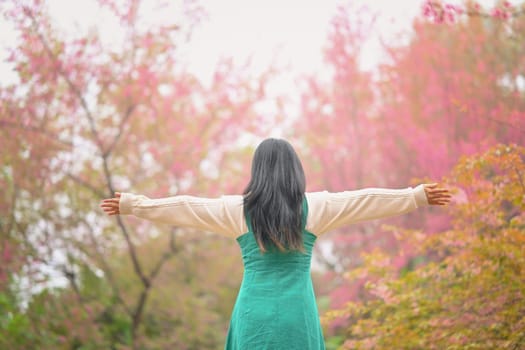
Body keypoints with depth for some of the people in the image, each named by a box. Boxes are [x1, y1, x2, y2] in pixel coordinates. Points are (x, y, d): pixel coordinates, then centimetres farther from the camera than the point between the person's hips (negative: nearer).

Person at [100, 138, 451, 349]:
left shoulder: (236, 208, 2)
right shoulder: (315, 206, 2)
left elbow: (182, 206, 7)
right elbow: (366, 200, 6)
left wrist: (130, 204, 16)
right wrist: (418, 196, 14)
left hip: (255, 312, 1)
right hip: (297, 314, 0)